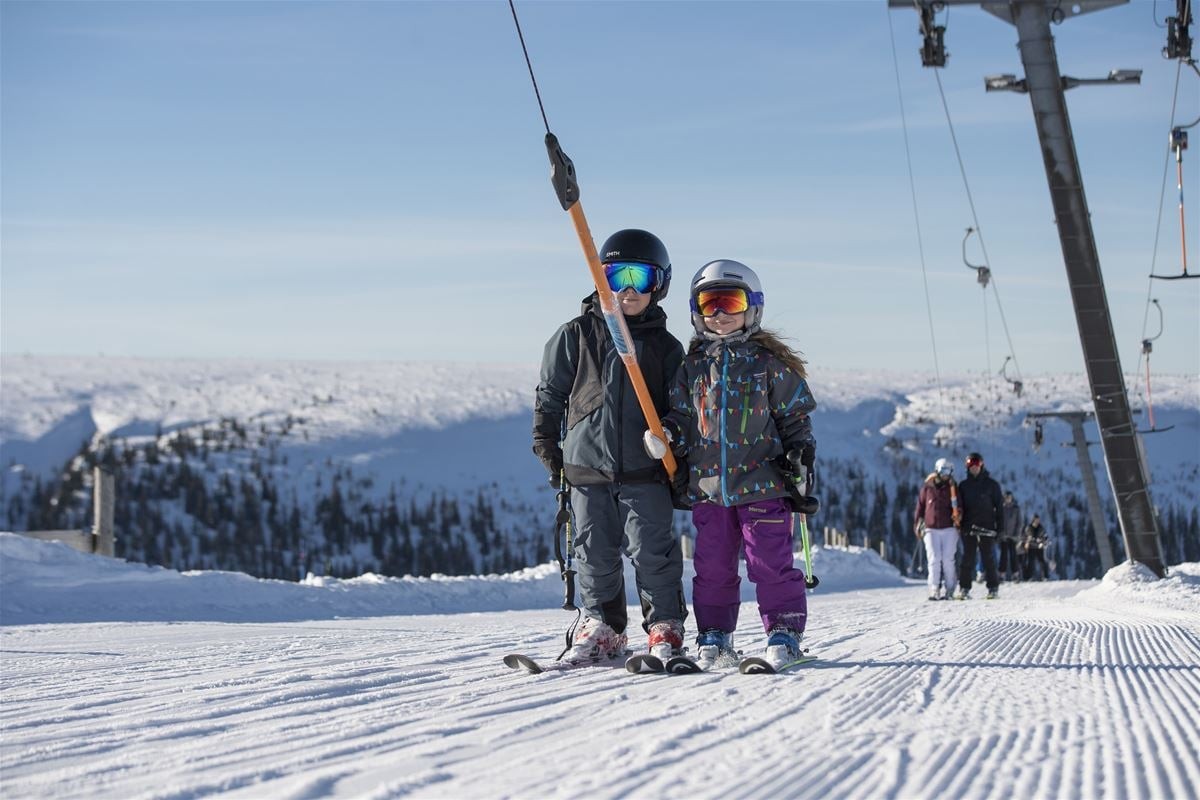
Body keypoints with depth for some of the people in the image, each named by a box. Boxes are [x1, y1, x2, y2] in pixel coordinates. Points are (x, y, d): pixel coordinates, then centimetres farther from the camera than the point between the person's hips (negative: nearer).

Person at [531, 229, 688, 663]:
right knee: (595, 551, 6)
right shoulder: (576, 336, 3)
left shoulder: (665, 347, 6)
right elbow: (550, 393, 11)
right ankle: (601, 627, 19)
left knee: (651, 550, -5)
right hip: (587, 464, 1)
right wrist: (547, 445, 8)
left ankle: (665, 627, 8)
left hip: (645, 469, -1)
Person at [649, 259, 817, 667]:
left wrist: (800, 451, -9)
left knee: (771, 563, -5)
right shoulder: (693, 365, 11)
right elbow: (682, 417, 14)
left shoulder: (769, 362, 3)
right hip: (708, 483, 3)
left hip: (762, 482, -3)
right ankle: (713, 634, 16)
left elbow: (795, 416, 6)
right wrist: (666, 435, -6)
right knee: (712, 566, 7)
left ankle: (784, 632, 3)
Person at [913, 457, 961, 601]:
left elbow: (958, 507, 9)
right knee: (934, 559, -7)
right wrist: (917, 525, 12)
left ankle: (950, 590, 4)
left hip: (949, 529, 0)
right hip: (931, 529, 0)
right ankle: (934, 590, -7)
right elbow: (920, 507, 13)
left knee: (948, 559, -3)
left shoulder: (953, 488, 6)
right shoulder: (927, 487, 7)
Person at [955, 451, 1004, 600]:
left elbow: (999, 506, 4)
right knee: (967, 559, -1)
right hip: (968, 528, 2)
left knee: (988, 559, -1)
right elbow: (959, 507, 13)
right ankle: (964, 588, 1)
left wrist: (1000, 526, -2)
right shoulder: (963, 486, 11)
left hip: (987, 528, -2)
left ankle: (993, 588, 5)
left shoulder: (991, 484, 4)